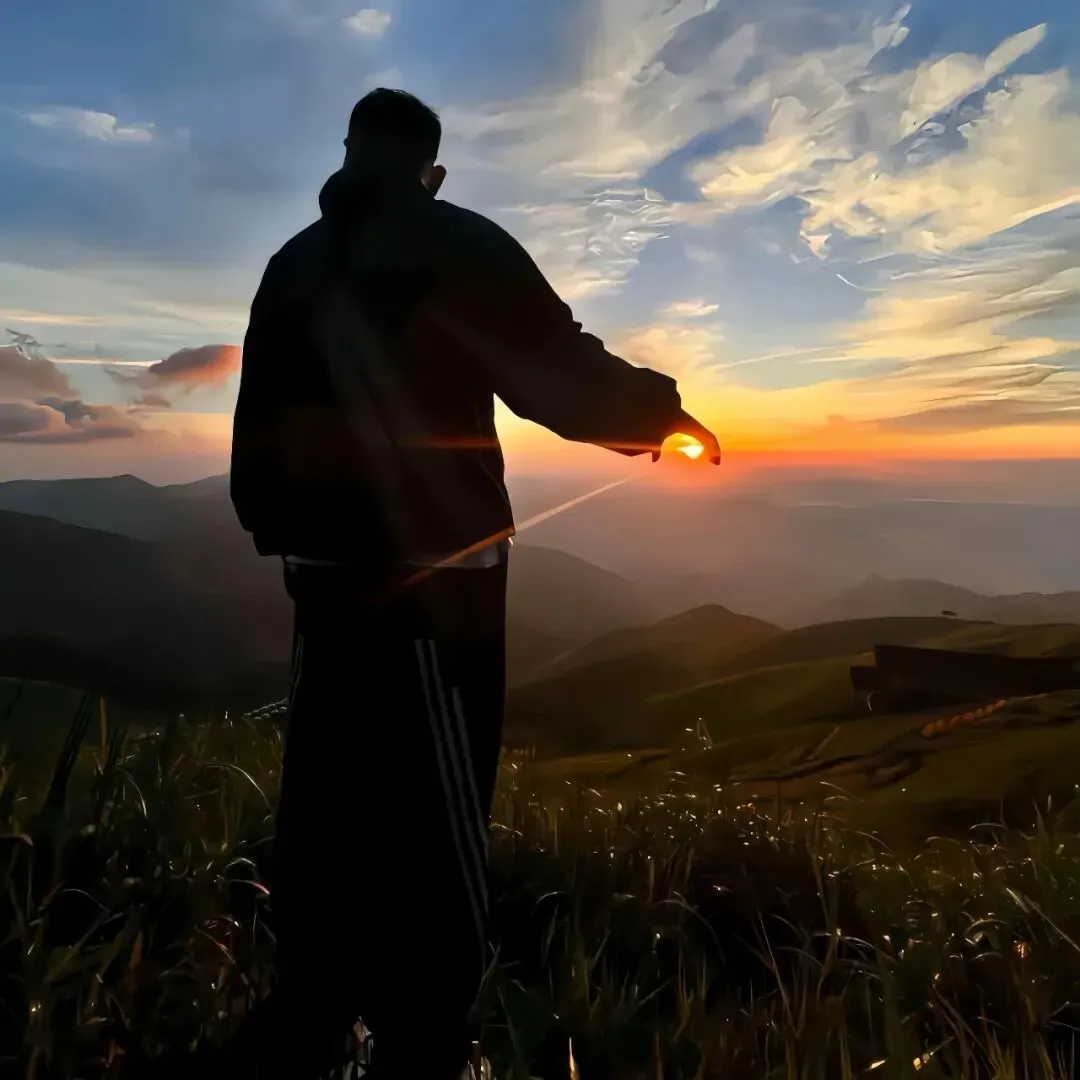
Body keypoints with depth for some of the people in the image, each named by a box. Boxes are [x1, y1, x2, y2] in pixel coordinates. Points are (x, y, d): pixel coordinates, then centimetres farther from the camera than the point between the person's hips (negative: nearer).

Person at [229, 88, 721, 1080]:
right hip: (429, 568, -6)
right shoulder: (456, 246, -3)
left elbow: (259, 425, 14)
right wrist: (663, 412, 7)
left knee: (328, 797, 16)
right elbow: (562, 374, -9)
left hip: (326, 562, 7)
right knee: (432, 816, 2)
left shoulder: (293, 266, 15)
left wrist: (276, 528, 20)